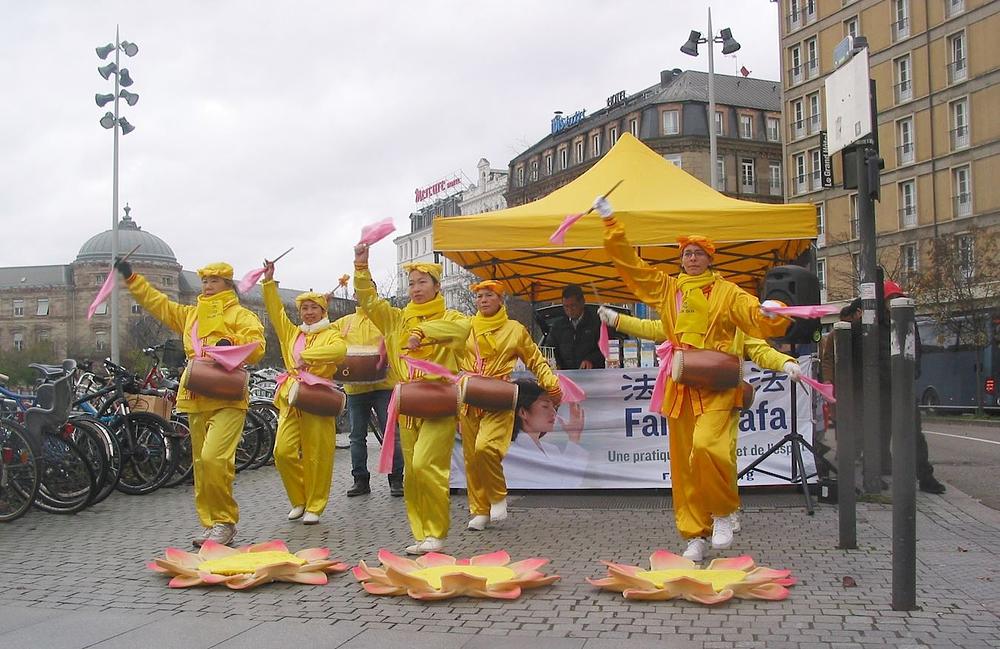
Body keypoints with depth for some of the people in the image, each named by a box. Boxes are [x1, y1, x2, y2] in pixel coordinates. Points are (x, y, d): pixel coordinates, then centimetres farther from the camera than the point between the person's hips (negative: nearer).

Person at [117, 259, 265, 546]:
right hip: (197, 399, 7)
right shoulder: (191, 314, 22)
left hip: (227, 399, -7)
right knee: (201, 464, 8)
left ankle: (225, 521, -9)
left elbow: (257, 347, -9)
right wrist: (131, 278, 22)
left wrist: (232, 342, -25)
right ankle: (212, 525, 16)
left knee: (213, 458, -21)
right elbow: (158, 303, 24)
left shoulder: (240, 315, 2)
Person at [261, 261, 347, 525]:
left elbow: (340, 350, -19)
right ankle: (299, 501, 14)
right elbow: (275, 311, 11)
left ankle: (315, 507, 7)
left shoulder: (331, 335, 4)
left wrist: (307, 355, -24)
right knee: (283, 452, -4)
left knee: (317, 456, -4)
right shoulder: (291, 333, 20)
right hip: (290, 399, 4)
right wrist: (269, 282, 3)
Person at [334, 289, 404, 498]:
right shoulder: (343, 323, 16)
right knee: (357, 436, 8)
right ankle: (360, 480, 16)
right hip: (355, 386, 3)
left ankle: (396, 479, 4)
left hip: (383, 384, -3)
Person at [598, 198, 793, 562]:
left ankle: (723, 511, 0)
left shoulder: (727, 292, 8)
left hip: (716, 385, -3)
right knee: (682, 464, 3)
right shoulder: (666, 288, 16)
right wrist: (610, 223, 10)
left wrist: (773, 313, -24)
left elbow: (761, 323, -1)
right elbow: (628, 263, 14)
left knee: (706, 447, -25)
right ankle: (695, 537, 13)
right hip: (680, 388, 4)